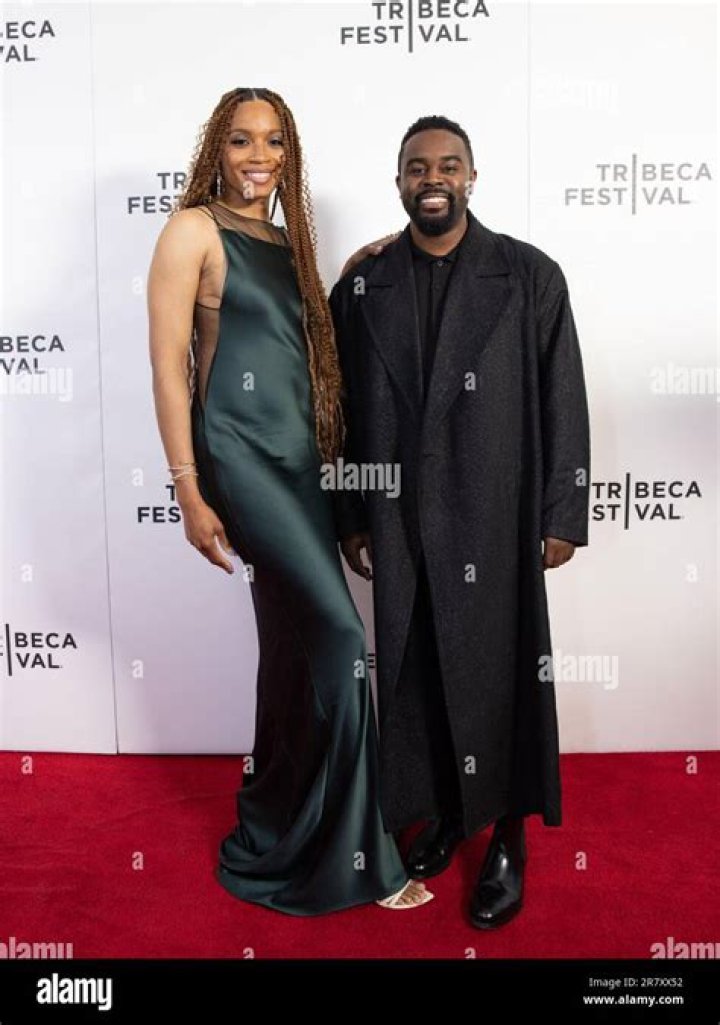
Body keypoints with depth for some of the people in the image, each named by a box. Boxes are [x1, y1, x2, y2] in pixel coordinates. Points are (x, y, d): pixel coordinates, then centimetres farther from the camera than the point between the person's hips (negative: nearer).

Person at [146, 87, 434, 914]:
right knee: (338, 635, -13)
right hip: (240, 456, -8)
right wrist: (189, 490, -13)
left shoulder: (285, 240, 19)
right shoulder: (194, 229, -2)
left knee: (299, 646, 10)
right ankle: (352, 855, 4)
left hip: (298, 459, 8)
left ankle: (277, 842, 29)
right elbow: (169, 365, -9)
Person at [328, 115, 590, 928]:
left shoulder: (530, 275, -1)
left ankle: (508, 837, 26)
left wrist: (562, 516, -5)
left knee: (501, 672, 7)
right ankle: (443, 811, 35)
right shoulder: (362, 285, 5)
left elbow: (563, 402, -2)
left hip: (496, 519, -2)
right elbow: (344, 409, 6)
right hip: (400, 521, 3)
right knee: (416, 671, 12)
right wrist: (349, 518, 6)